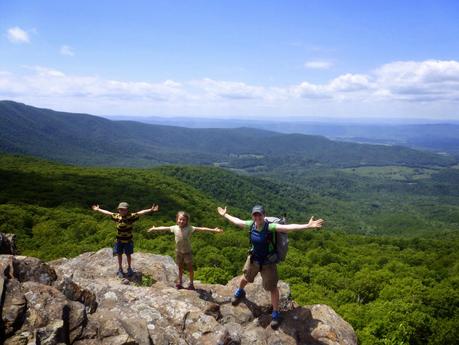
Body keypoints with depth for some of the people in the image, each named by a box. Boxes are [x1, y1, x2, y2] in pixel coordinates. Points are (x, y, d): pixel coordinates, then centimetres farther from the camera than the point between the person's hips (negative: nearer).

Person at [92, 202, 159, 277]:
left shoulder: (131, 216, -17)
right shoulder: (117, 216, -8)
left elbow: (141, 212, -26)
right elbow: (107, 212, 4)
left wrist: (150, 210, -36)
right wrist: (98, 209, 12)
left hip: (128, 240, -2)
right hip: (119, 240, 2)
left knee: (128, 254, 13)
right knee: (119, 254, 13)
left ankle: (129, 268, 34)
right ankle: (120, 269, 32)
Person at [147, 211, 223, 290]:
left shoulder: (189, 228, -19)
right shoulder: (175, 228, -8)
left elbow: (201, 229, -27)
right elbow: (164, 228, 4)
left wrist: (214, 230, -33)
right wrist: (154, 228, 15)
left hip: (187, 251, -3)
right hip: (178, 251, 3)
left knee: (190, 267, 7)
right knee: (180, 267, 16)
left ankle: (191, 283, 19)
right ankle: (180, 282, 30)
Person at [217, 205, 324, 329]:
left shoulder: (270, 227, -30)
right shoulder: (251, 225, -17)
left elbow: (289, 227, -42)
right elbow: (237, 221, 2)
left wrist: (308, 225, -53)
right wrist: (225, 215, 16)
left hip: (268, 262, -4)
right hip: (253, 258, 5)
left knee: (272, 287, 5)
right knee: (246, 277, 28)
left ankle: (275, 314, 23)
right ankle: (240, 292, 61)